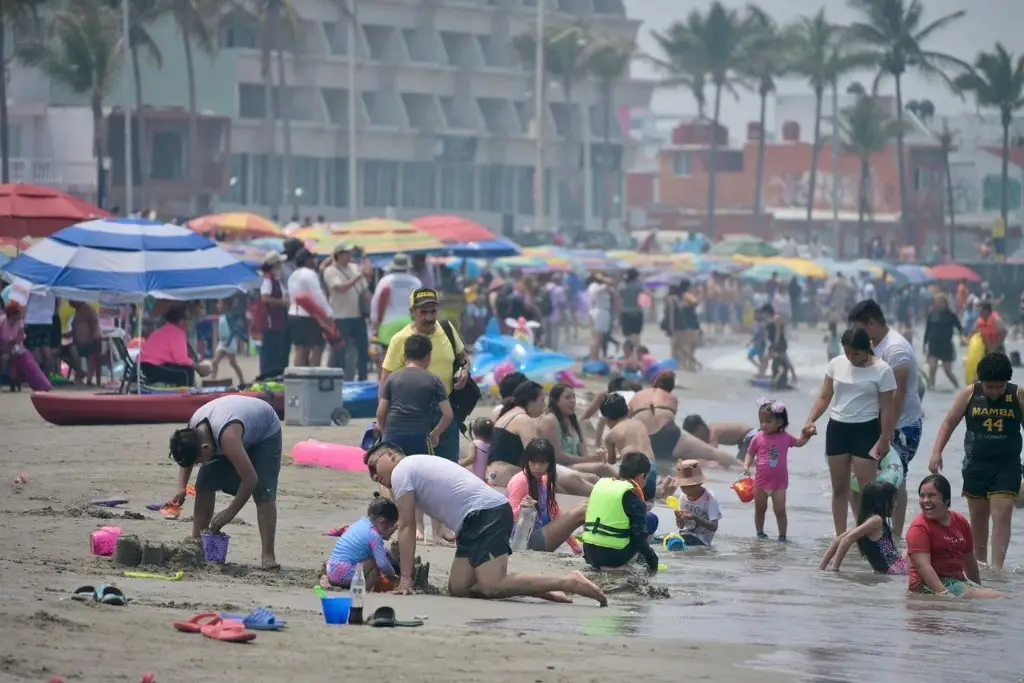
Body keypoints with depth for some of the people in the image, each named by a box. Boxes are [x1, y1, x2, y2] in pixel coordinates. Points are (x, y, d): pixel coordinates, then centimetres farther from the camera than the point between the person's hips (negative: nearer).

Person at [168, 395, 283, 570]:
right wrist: (181, 488, -16)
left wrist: (229, 513, -35)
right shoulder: (192, 430, -24)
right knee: (204, 486, -5)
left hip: (265, 432, -7)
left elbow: (250, 479, -42)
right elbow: (186, 457, 0)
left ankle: (268, 555, -23)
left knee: (263, 493, -22)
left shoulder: (227, 437, -45)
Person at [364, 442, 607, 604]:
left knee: (492, 587, -23)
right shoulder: (417, 467, 28)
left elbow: (407, 528, -4)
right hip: (474, 523, 10)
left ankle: (568, 582, -23)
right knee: (458, 587, 3)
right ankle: (543, 590, -1)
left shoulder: (401, 472, 0)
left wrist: (405, 578, -3)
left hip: (488, 514, -10)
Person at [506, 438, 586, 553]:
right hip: (529, 540, -9)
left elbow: (555, 513, 16)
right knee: (581, 511, -12)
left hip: (543, 534, 9)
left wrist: (576, 547, 14)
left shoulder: (545, 481, 13)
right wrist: (521, 509, -39)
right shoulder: (519, 481, -13)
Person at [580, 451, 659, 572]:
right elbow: (639, 534, -12)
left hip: (590, 554, 6)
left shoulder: (601, 484, 12)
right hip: (614, 557, -6)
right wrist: (652, 561, -1)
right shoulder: (633, 496, -7)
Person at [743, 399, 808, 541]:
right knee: (760, 509, 13)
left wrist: (805, 435, -5)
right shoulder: (758, 439, -5)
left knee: (780, 510, -5)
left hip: (779, 482, -1)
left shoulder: (785, 437, -1)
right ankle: (760, 533, 27)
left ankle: (782, 535, 4)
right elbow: (750, 454, 3)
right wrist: (746, 465, -14)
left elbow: (799, 443, 14)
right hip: (761, 481, 1)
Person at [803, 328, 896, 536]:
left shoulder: (882, 370, -8)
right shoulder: (836, 364, 3)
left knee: (867, 489, -8)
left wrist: (884, 440, -11)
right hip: (837, 427, 4)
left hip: (866, 430, -4)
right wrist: (811, 421, -6)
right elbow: (824, 398, 9)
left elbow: (886, 409, -6)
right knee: (839, 487, 8)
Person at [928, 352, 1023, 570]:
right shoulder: (969, 394, -3)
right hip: (976, 464, 2)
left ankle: (997, 567, -15)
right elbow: (949, 423, 2)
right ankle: (979, 562, 27)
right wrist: (937, 452, -8)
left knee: (1002, 514, -12)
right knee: (978, 516, 12)